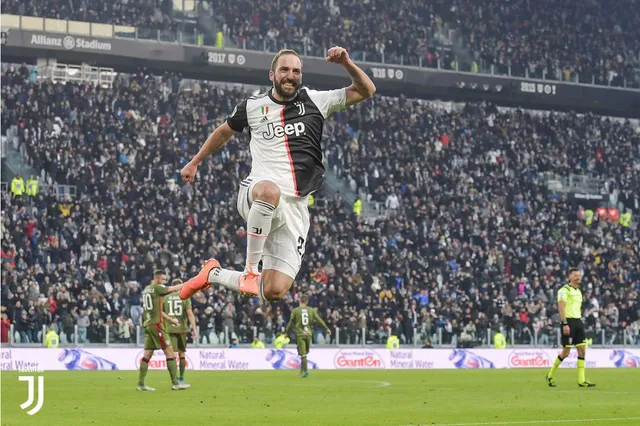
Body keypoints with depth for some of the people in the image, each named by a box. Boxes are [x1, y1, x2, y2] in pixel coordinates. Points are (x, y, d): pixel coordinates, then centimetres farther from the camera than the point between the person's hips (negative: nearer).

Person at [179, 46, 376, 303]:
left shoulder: (315, 101, 8)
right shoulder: (252, 106, 8)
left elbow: (366, 91, 7)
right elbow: (224, 132, 27)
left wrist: (346, 63, -9)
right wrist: (195, 162, 33)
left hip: (295, 207, 2)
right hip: (256, 194, -2)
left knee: (275, 291, -8)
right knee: (270, 190, -45)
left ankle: (213, 274, 21)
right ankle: (251, 268, -27)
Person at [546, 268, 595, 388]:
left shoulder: (578, 291, 19)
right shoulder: (565, 290, -8)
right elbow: (561, 307, -16)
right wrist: (565, 324, -24)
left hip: (578, 321, 8)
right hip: (569, 321, -8)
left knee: (582, 350, -1)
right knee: (566, 352, -6)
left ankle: (581, 380, -1)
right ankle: (550, 375, 12)